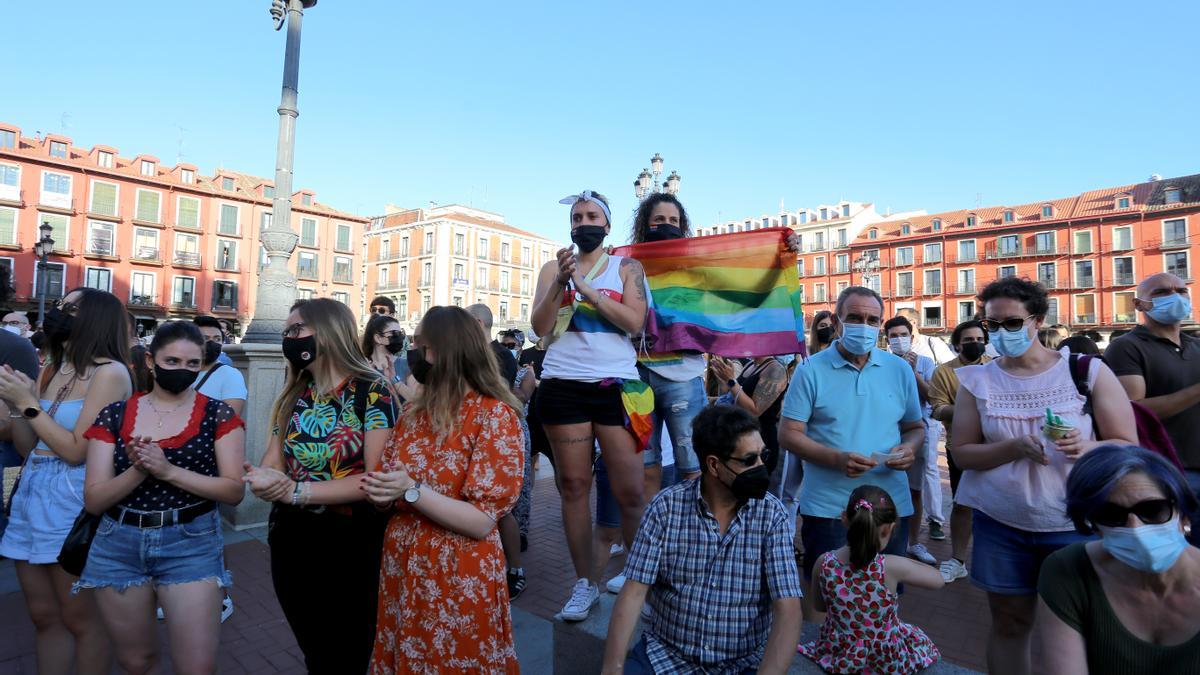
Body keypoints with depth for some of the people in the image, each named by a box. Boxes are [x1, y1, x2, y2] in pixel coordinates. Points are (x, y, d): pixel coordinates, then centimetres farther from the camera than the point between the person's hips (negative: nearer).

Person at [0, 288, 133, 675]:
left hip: (73, 501, -8)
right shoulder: (51, 371, 12)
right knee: (44, 617, 17)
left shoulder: (110, 371, -12)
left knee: (81, 620, 5)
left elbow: (76, 450, -16)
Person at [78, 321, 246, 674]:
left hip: (192, 544, -2)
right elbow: (93, 500, -1)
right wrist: (137, 471, -19)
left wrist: (169, 471, -19)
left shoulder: (219, 415, -4)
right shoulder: (114, 416, 2)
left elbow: (235, 490, -9)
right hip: (119, 546, 3)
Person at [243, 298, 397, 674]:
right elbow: (272, 463, 3)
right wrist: (266, 479, -21)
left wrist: (296, 491, -25)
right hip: (290, 543, 6)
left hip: (351, 547, -6)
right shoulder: (293, 396, 5)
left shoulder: (373, 392, -15)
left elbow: (377, 478, -21)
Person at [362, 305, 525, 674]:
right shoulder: (414, 411, 4)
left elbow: (482, 521, -18)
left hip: (458, 581, -6)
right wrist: (380, 492, -12)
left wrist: (411, 491, -26)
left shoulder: (494, 415, -16)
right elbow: (393, 489, 10)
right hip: (400, 572, 6)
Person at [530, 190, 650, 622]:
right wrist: (560, 283, -11)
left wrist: (586, 287, -11)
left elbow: (635, 322, -6)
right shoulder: (553, 268, 13)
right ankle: (584, 583, 17)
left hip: (615, 384, -1)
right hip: (563, 385, 1)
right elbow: (540, 327, 3)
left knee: (631, 491, -3)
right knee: (573, 485, 4)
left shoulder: (627, 267, 9)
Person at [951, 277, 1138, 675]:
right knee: (1009, 623, 11)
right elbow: (962, 453, -3)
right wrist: (1018, 447, -20)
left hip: (1075, 525, 0)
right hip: (1000, 525, 1)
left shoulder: (1088, 371, -3)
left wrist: (1087, 448, -23)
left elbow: (1127, 446, -1)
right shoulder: (977, 381, -1)